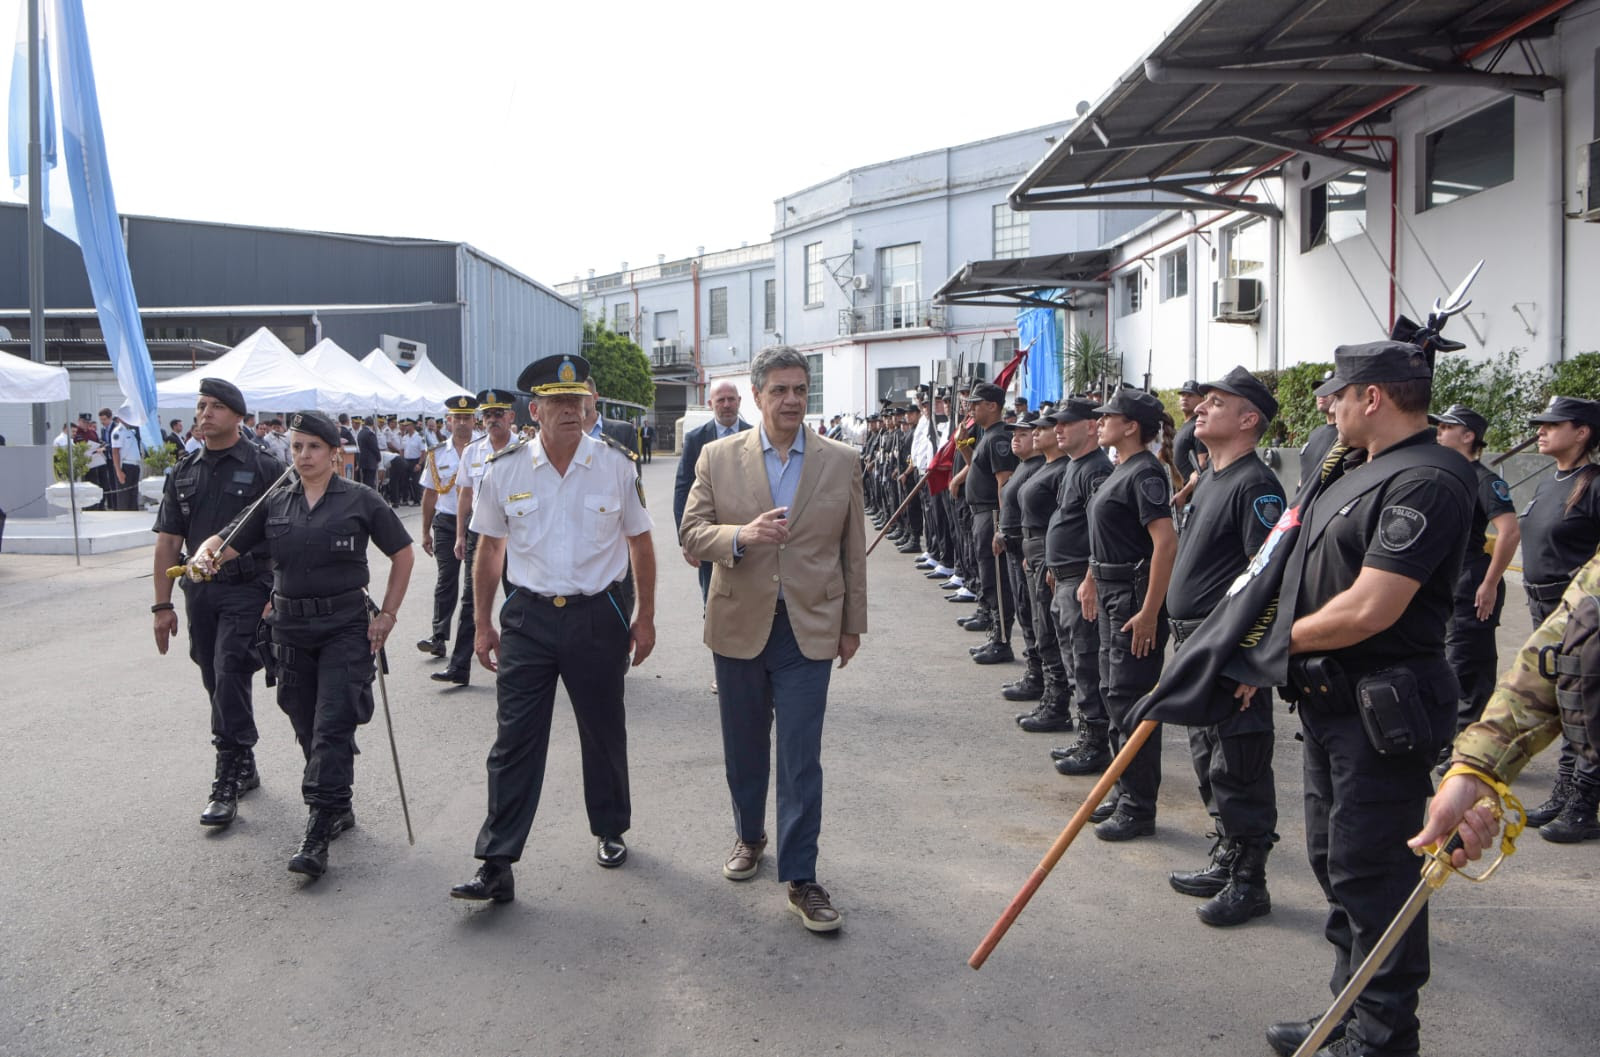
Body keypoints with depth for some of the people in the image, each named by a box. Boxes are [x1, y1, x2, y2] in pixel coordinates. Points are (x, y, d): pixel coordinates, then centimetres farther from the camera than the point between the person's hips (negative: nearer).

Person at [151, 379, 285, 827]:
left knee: (230, 677, -12)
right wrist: (162, 605, 6)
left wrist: (278, 599, -12)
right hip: (199, 591, 6)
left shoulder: (264, 468, -5)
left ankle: (228, 782, -5)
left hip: (247, 590, -6)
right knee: (217, 684, 13)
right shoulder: (184, 472, 10)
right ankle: (245, 766, 28)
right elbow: (168, 541, 10)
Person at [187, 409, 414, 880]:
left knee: (332, 727, -10)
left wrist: (387, 615, -2)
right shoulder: (275, 503, 9)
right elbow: (226, 543, 6)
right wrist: (203, 558, -18)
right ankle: (339, 808, 31)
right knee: (308, 729, 12)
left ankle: (317, 834, -8)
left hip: (345, 626, -5)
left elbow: (402, 555, 3)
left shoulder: (360, 500, -2)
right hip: (290, 626, 5)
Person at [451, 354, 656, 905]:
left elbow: (640, 544, 5)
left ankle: (610, 831, 35)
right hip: (528, 617, 0)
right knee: (514, 740, -2)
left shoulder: (617, 465, -4)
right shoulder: (504, 470, -2)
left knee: (605, 732, 14)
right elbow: (488, 551, 8)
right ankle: (497, 865, 4)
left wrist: (645, 618, 5)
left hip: (599, 616, 0)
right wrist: (483, 624, 8)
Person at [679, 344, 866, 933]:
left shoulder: (841, 462, 2)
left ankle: (800, 879, 9)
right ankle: (749, 836, 40)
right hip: (740, 625, 1)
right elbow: (691, 535, -2)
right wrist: (741, 535, -22)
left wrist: (853, 625, 7)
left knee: (801, 758, -2)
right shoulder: (718, 459, 0)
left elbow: (853, 550, 6)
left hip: (809, 630, -1)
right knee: (744, 748, 16)